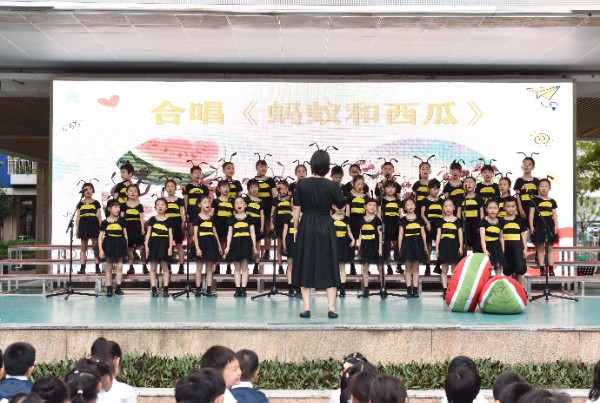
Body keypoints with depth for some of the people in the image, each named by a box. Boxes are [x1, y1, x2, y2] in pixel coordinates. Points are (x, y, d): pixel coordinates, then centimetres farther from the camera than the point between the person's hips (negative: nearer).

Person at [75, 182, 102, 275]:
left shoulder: (96, 203, 7)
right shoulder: (80, 204, 9)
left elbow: (99, 216, 6)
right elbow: (77, 217, 9)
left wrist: (101, 228, -1)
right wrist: (77, 229, 3)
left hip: (93, 225, -1)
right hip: (83, 225, 2)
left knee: (96, 247, -2)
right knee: (83, 248, 5)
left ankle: (97, 268, -1)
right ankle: (82, 268, 6)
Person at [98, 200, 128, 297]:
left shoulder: (122, 220, 0)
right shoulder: (105, 222, -4)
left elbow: (125, 234, 6)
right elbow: (101, 236, -3)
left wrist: (126, 247, 5)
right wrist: (101, 249, -8)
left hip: (119, 245, 1)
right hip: (109, 245, -1)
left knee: (119, 266, -1)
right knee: (109, 267, 8)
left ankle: (118, 287, 8)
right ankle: (109, 288, 14)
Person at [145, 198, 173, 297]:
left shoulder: (168, 220, 4)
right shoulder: (152, 220, 6)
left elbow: (170, 235, 3)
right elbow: (148, 233, 6)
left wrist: (170, 247, -5)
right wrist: (146, 245, -2)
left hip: (164, 244, -1)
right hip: (154, 243, 1)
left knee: (165, 268, 2)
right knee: (153, 268, 2)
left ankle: (165, 289, 6)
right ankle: (154, 289, 4)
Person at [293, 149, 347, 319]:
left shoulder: (302, 184, -6)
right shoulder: (332, 186, -8)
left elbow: (296, 209, -3)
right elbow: (341, 205, 3)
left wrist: (296, 229, 7)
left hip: (306, 228, 1)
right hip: (326, 228, 0)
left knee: (305, 267, 8)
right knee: (329, 268, 8)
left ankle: (306, 308, 5)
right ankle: (331, 308, 5)